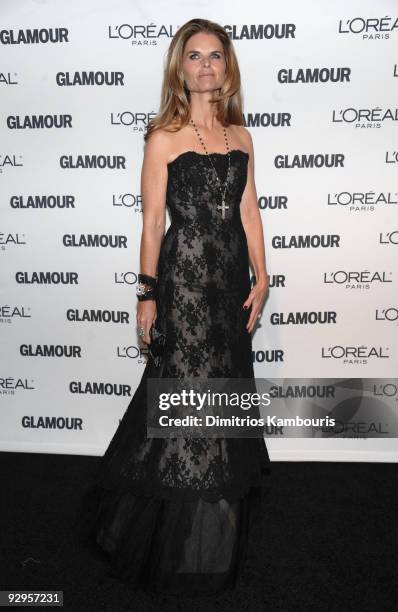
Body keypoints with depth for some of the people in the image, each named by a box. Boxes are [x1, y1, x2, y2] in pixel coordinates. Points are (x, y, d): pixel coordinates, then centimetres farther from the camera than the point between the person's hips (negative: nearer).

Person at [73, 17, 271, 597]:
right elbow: (153, 222, -6)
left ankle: (220, 509, 34)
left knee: (226, 386, 13)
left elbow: (248, 210, 9)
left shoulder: (241, 136, 11)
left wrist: (260, 277, 3)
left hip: (231, 276, 5)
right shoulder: (164, 138, -3)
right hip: (184, 273, -5)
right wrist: (147, 294, -7)